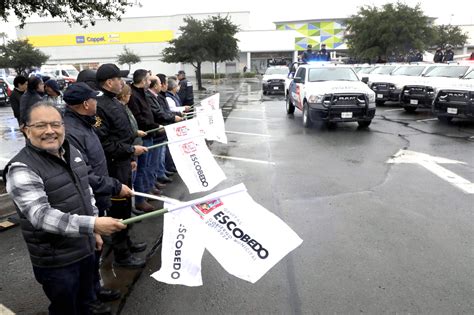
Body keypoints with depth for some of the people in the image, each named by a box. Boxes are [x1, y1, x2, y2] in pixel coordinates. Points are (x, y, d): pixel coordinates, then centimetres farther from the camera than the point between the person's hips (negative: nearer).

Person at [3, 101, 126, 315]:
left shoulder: (73, 152, 2)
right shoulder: (22, 169, -20)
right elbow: (41, 216, -29)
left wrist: (94, 230, 13)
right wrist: (92, 224, -38)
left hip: (85, 247, 7)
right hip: (56, 260, -6)